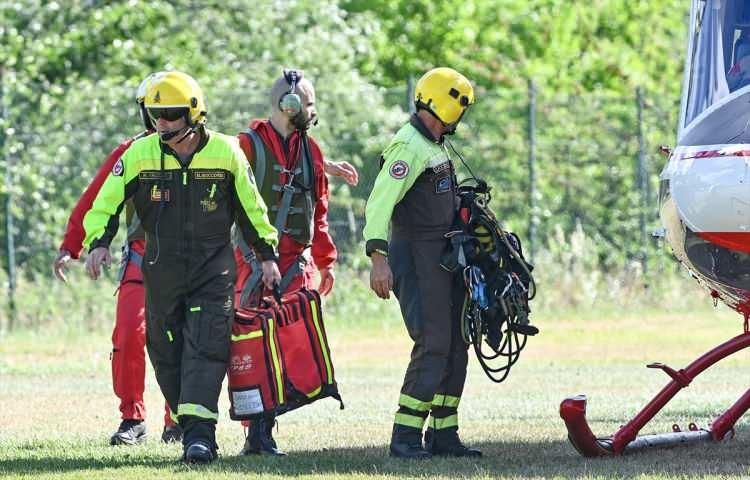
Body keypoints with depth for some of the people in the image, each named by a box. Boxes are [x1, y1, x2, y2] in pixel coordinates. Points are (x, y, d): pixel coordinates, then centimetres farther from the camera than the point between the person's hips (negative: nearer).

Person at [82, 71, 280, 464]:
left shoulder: (226, 152, -3)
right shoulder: (140, 154, -3)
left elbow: (250, 208, 9)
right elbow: (107, 202, 1)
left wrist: (267, 254, 10)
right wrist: (98, 242, -15)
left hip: (213, 268, -2)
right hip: (162, 267, 2)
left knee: (206, 348, -14)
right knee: (166, 352, 4)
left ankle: (199, 432, -21)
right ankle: (190, 427, 16)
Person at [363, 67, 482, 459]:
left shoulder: (435, 147, 17)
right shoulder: (409, 147, -15)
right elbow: (380, 203, -23)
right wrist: (378, 258, -31)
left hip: (442, 257, 10)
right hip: (416, 255, -10)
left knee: (455, 345, 10)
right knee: (433, 345, -13)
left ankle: (443, 435, 16)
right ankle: (405, 438, -12)